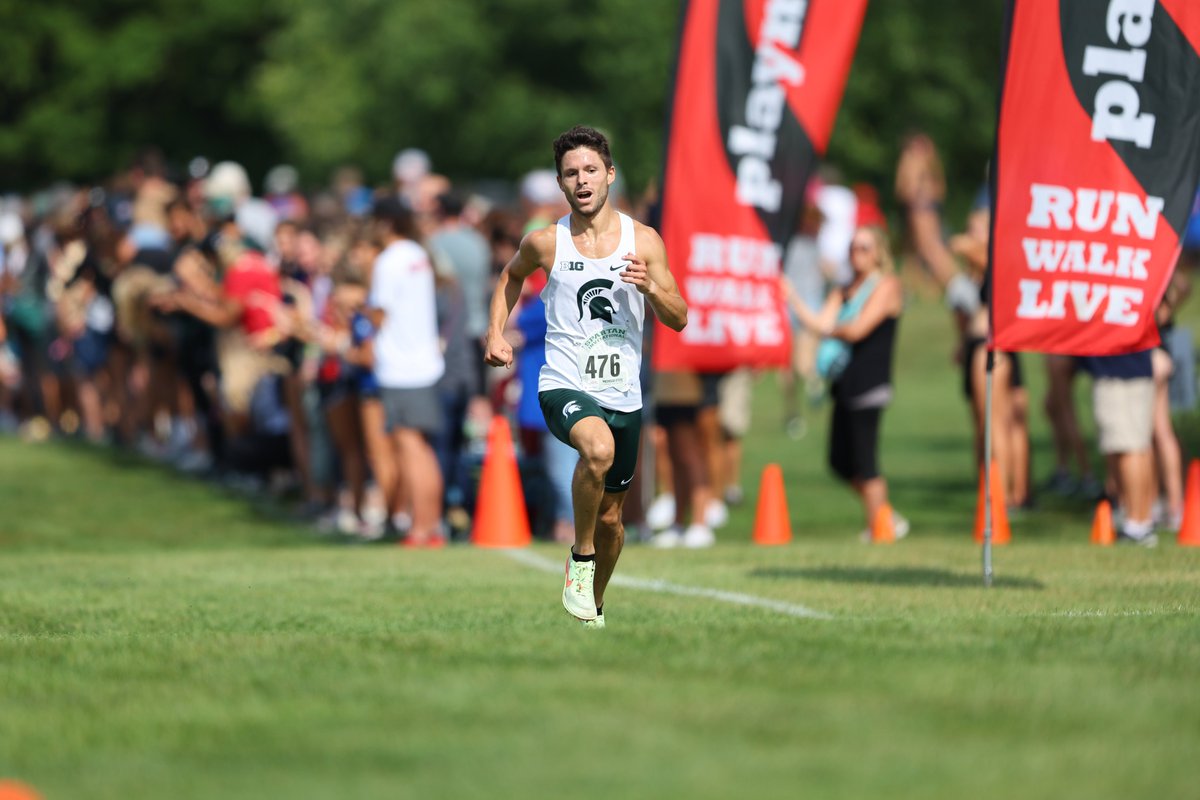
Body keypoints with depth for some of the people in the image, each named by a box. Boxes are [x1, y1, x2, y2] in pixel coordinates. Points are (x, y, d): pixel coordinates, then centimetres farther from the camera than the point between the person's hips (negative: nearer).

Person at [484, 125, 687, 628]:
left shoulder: (643, 241, 0)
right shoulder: (545, 243, -1)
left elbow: (679, 320, 3)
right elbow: (512, 275, 22)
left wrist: (650, 288, -16)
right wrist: (496, 333, 10)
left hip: (622, 396, 3)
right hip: (564, 387, -3)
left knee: (610, 519, 13)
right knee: (599, 447, -37)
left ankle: (594, 606, 39)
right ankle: (581, 557, -17)